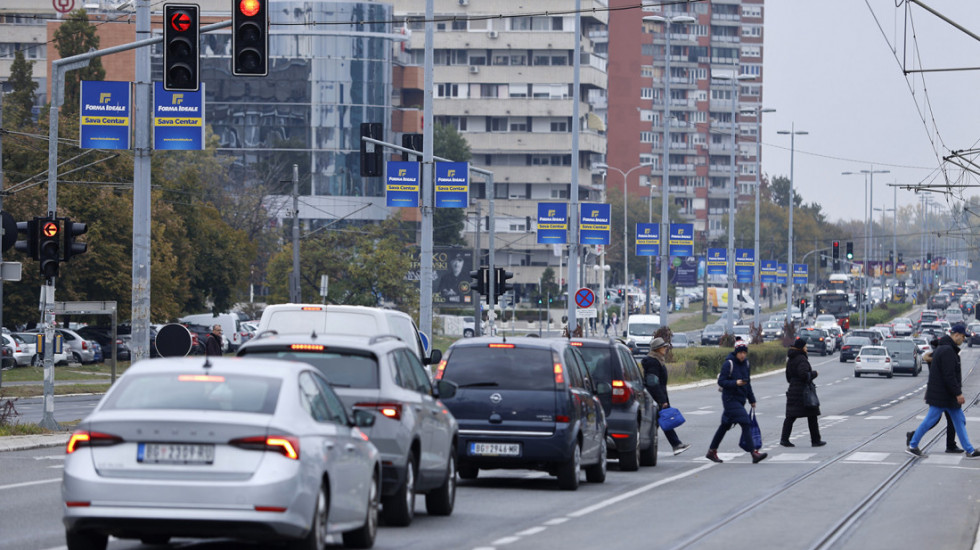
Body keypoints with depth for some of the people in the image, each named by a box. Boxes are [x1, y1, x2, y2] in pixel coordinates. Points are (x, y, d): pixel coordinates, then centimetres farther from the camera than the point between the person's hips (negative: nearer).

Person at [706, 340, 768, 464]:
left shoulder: (745, 363, 11)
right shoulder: (729, 364, -13)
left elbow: (747, 383, 21)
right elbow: (721, 381, -15)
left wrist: (751, 399, 21)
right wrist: (735, 383, -28)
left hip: (740, 400, 8)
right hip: (730, 399, -8)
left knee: (725, 426, 14)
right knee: (746, 423, -16)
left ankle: (711, 452, 25)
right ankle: (754, 454, -19)